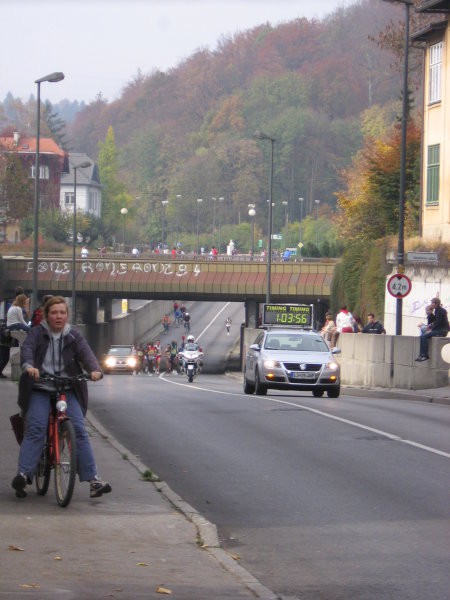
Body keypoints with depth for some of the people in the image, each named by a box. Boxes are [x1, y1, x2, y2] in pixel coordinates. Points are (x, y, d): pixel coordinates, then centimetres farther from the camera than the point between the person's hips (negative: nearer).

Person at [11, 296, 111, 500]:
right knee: (35, 429, -20)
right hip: (39, 391, -1)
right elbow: (27, 349, -14)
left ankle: (93, 479, -15)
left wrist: (94, 369, -29)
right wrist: (28, 366, -37)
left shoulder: (74, 336, 9)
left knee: (79, 430, -12)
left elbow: (86, 353, -6)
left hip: (67, 391, 1)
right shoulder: (37, 333, 4)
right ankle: (24, 474, -25)